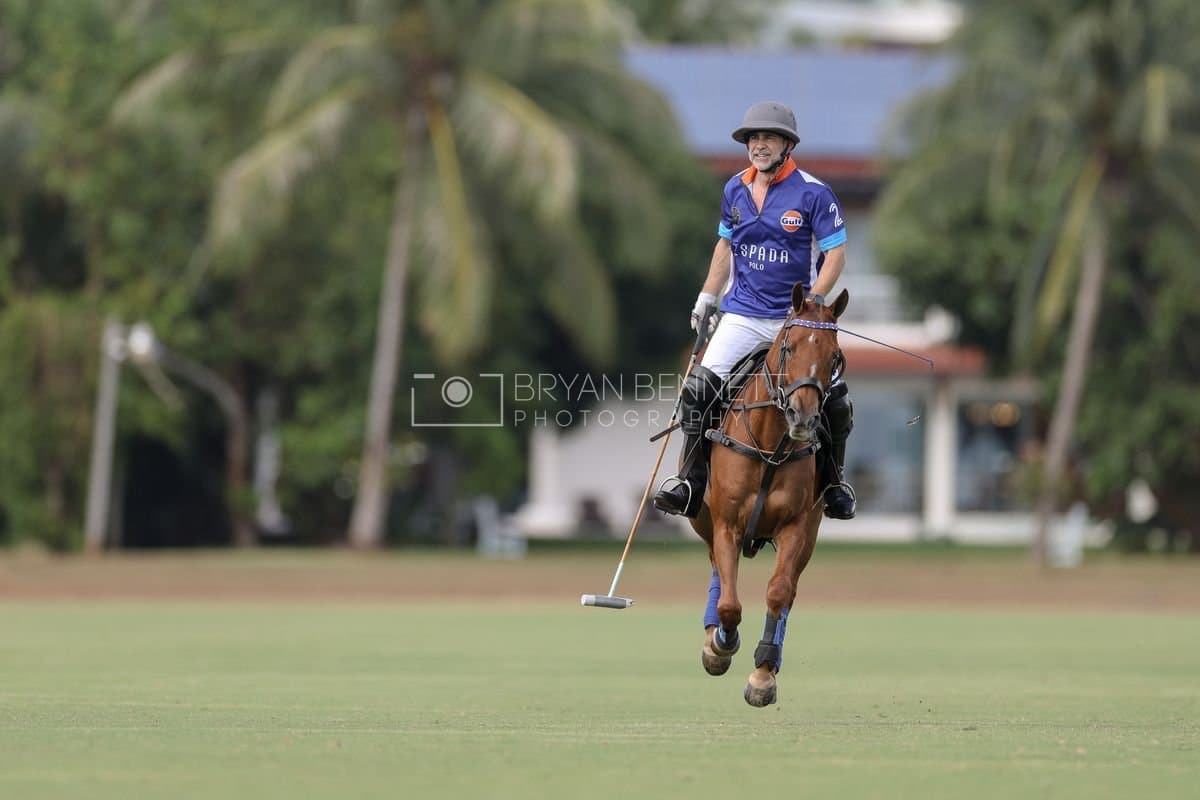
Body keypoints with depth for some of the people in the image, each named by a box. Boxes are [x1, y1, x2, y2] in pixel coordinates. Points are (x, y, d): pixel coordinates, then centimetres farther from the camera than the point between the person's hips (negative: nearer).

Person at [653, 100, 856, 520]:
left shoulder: (813, 193, -9)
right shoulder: (735, 190, 6)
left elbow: (835, 253, -10)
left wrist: (812, 304, -21)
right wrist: (707, 297, 15)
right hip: (742, 315, 3)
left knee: (833, 399, -7)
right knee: (699, 389, -13)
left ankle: (833, 481, 17)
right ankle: (691, 482, -6)